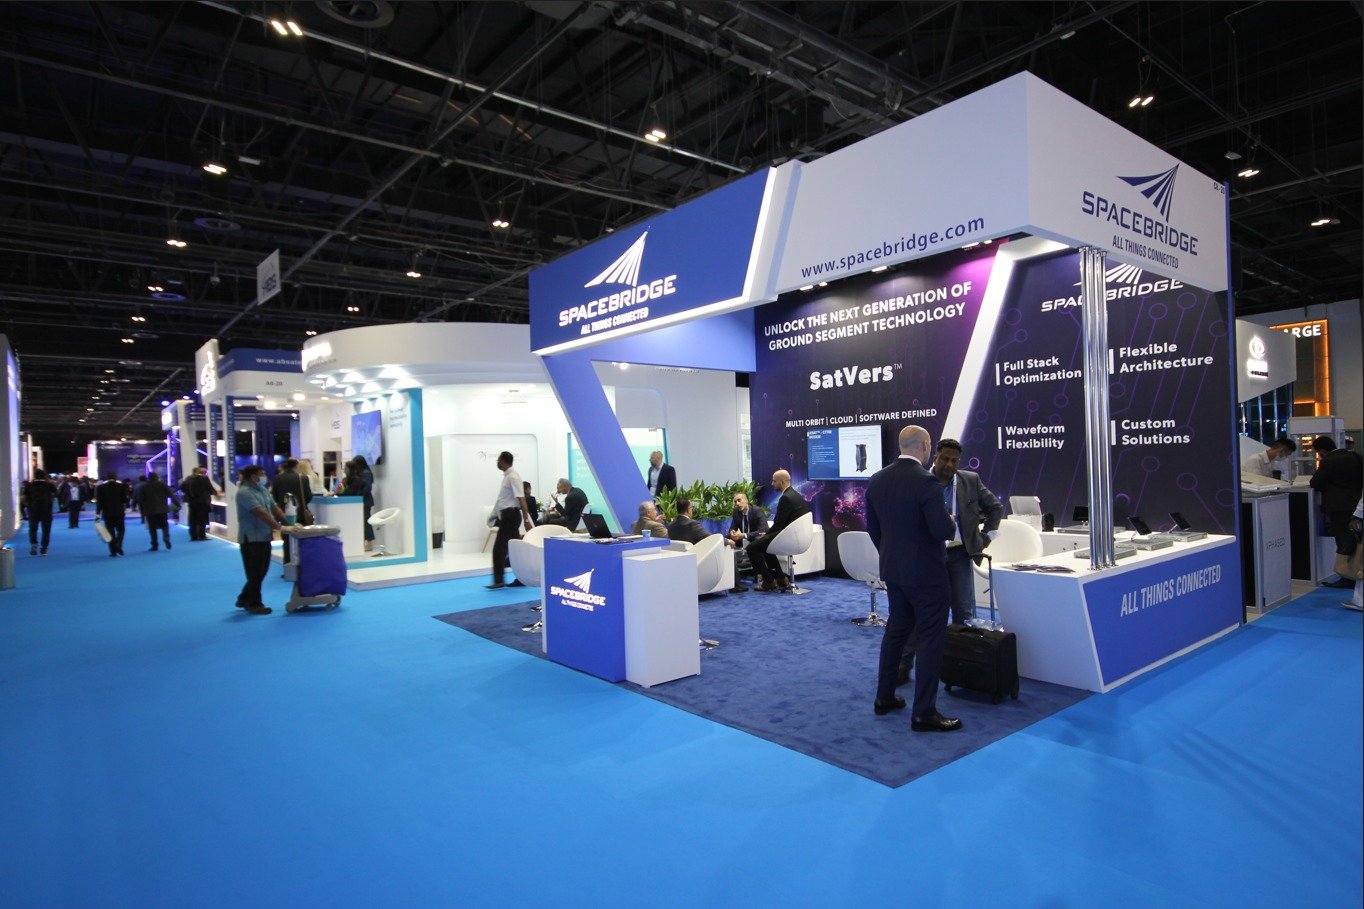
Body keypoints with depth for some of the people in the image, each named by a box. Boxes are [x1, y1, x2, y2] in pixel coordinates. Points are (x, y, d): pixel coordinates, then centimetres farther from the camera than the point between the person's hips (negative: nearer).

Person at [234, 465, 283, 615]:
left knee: (261, 570, 16)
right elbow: (261, 513, -24)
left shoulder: (263, 490, 12)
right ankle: (254, 604, 12)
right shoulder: (244, 492, -15)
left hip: (264, 537, 9)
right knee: (255, 573, 0)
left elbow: (274, 508, 11)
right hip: (251, 538, -9)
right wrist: (278, 526, -28)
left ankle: (244, 599, 31)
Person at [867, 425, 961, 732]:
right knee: (931, 638, 2)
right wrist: (950, 521, -1)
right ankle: (924, 713, 7)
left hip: (893, 570, 7)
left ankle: (884, 698, 28)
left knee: (896, 630, 19)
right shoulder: (926, 482, -20)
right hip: (926, 573, -7)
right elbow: (943, 530, -23)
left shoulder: (877, 480, 2)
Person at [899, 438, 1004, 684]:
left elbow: (996, 507, 13)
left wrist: (986, 537, 7)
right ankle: (905, 662, 14)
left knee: (965, 612, 5)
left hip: (959, 553, 2)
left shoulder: (971, 480, 1)